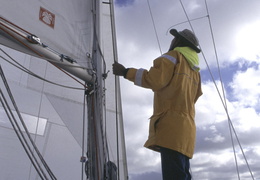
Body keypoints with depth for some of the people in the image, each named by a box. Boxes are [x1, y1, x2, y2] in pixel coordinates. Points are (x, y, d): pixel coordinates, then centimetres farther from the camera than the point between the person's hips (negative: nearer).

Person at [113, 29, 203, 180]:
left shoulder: (174, 55, 6)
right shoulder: (195, 69, 28)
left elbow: (155, 80, -10)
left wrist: (126, 72, -1)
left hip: (171, 124, -8)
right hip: (187, 127, 8)